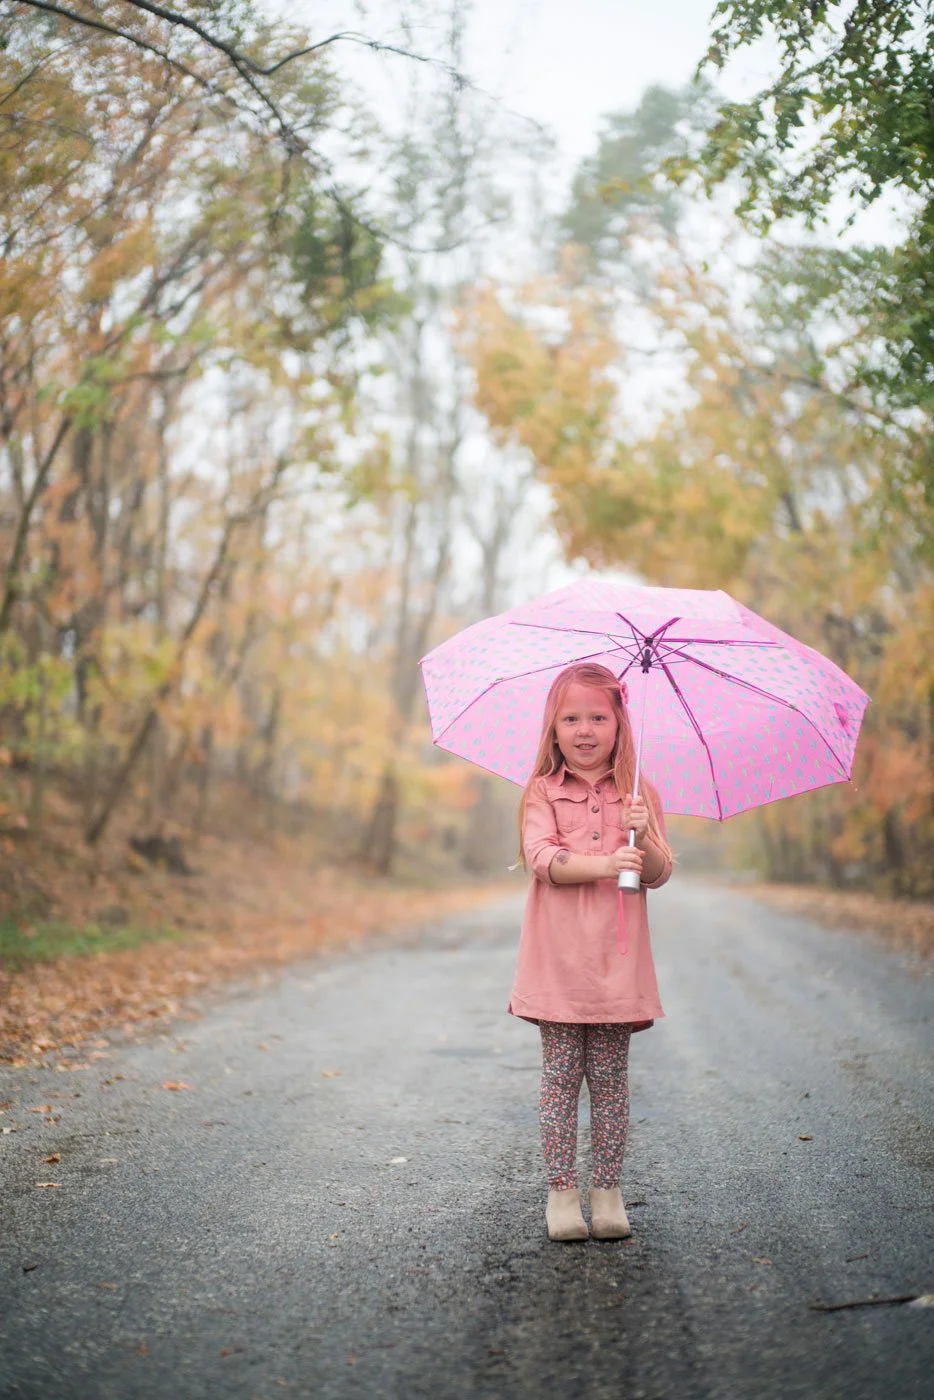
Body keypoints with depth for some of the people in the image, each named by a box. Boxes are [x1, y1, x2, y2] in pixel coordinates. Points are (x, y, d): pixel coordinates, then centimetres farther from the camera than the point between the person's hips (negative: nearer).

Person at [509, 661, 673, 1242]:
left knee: (610, 1077, 5)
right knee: (561, 1074, 2)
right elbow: (543, 858, -11)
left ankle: (608, 1190, 13)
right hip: (559, 956, -1)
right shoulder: (543, 792, 3)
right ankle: (562, 1189, 10)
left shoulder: (638, 793, 8)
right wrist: (604, 864, -24)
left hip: (616, 959, 1)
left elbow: (660, 873, 3)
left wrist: (643, 839, -17)